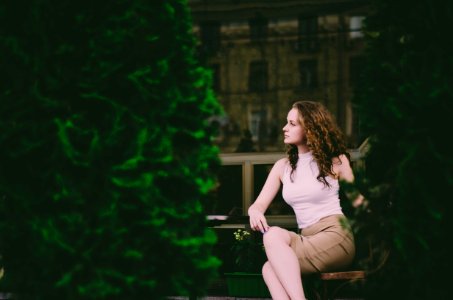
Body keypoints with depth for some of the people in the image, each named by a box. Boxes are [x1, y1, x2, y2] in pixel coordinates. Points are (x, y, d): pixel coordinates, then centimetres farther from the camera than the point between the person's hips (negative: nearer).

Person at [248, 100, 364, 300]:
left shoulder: (335, 161, 6)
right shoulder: (283, 166, 16)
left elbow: (357, 201, 11)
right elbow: (258, 204, 10)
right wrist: (255, 213, -13)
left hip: (336, 236, -4)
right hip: (308, 240, 4)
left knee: (274, 236, -29)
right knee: (271, 270, -28)